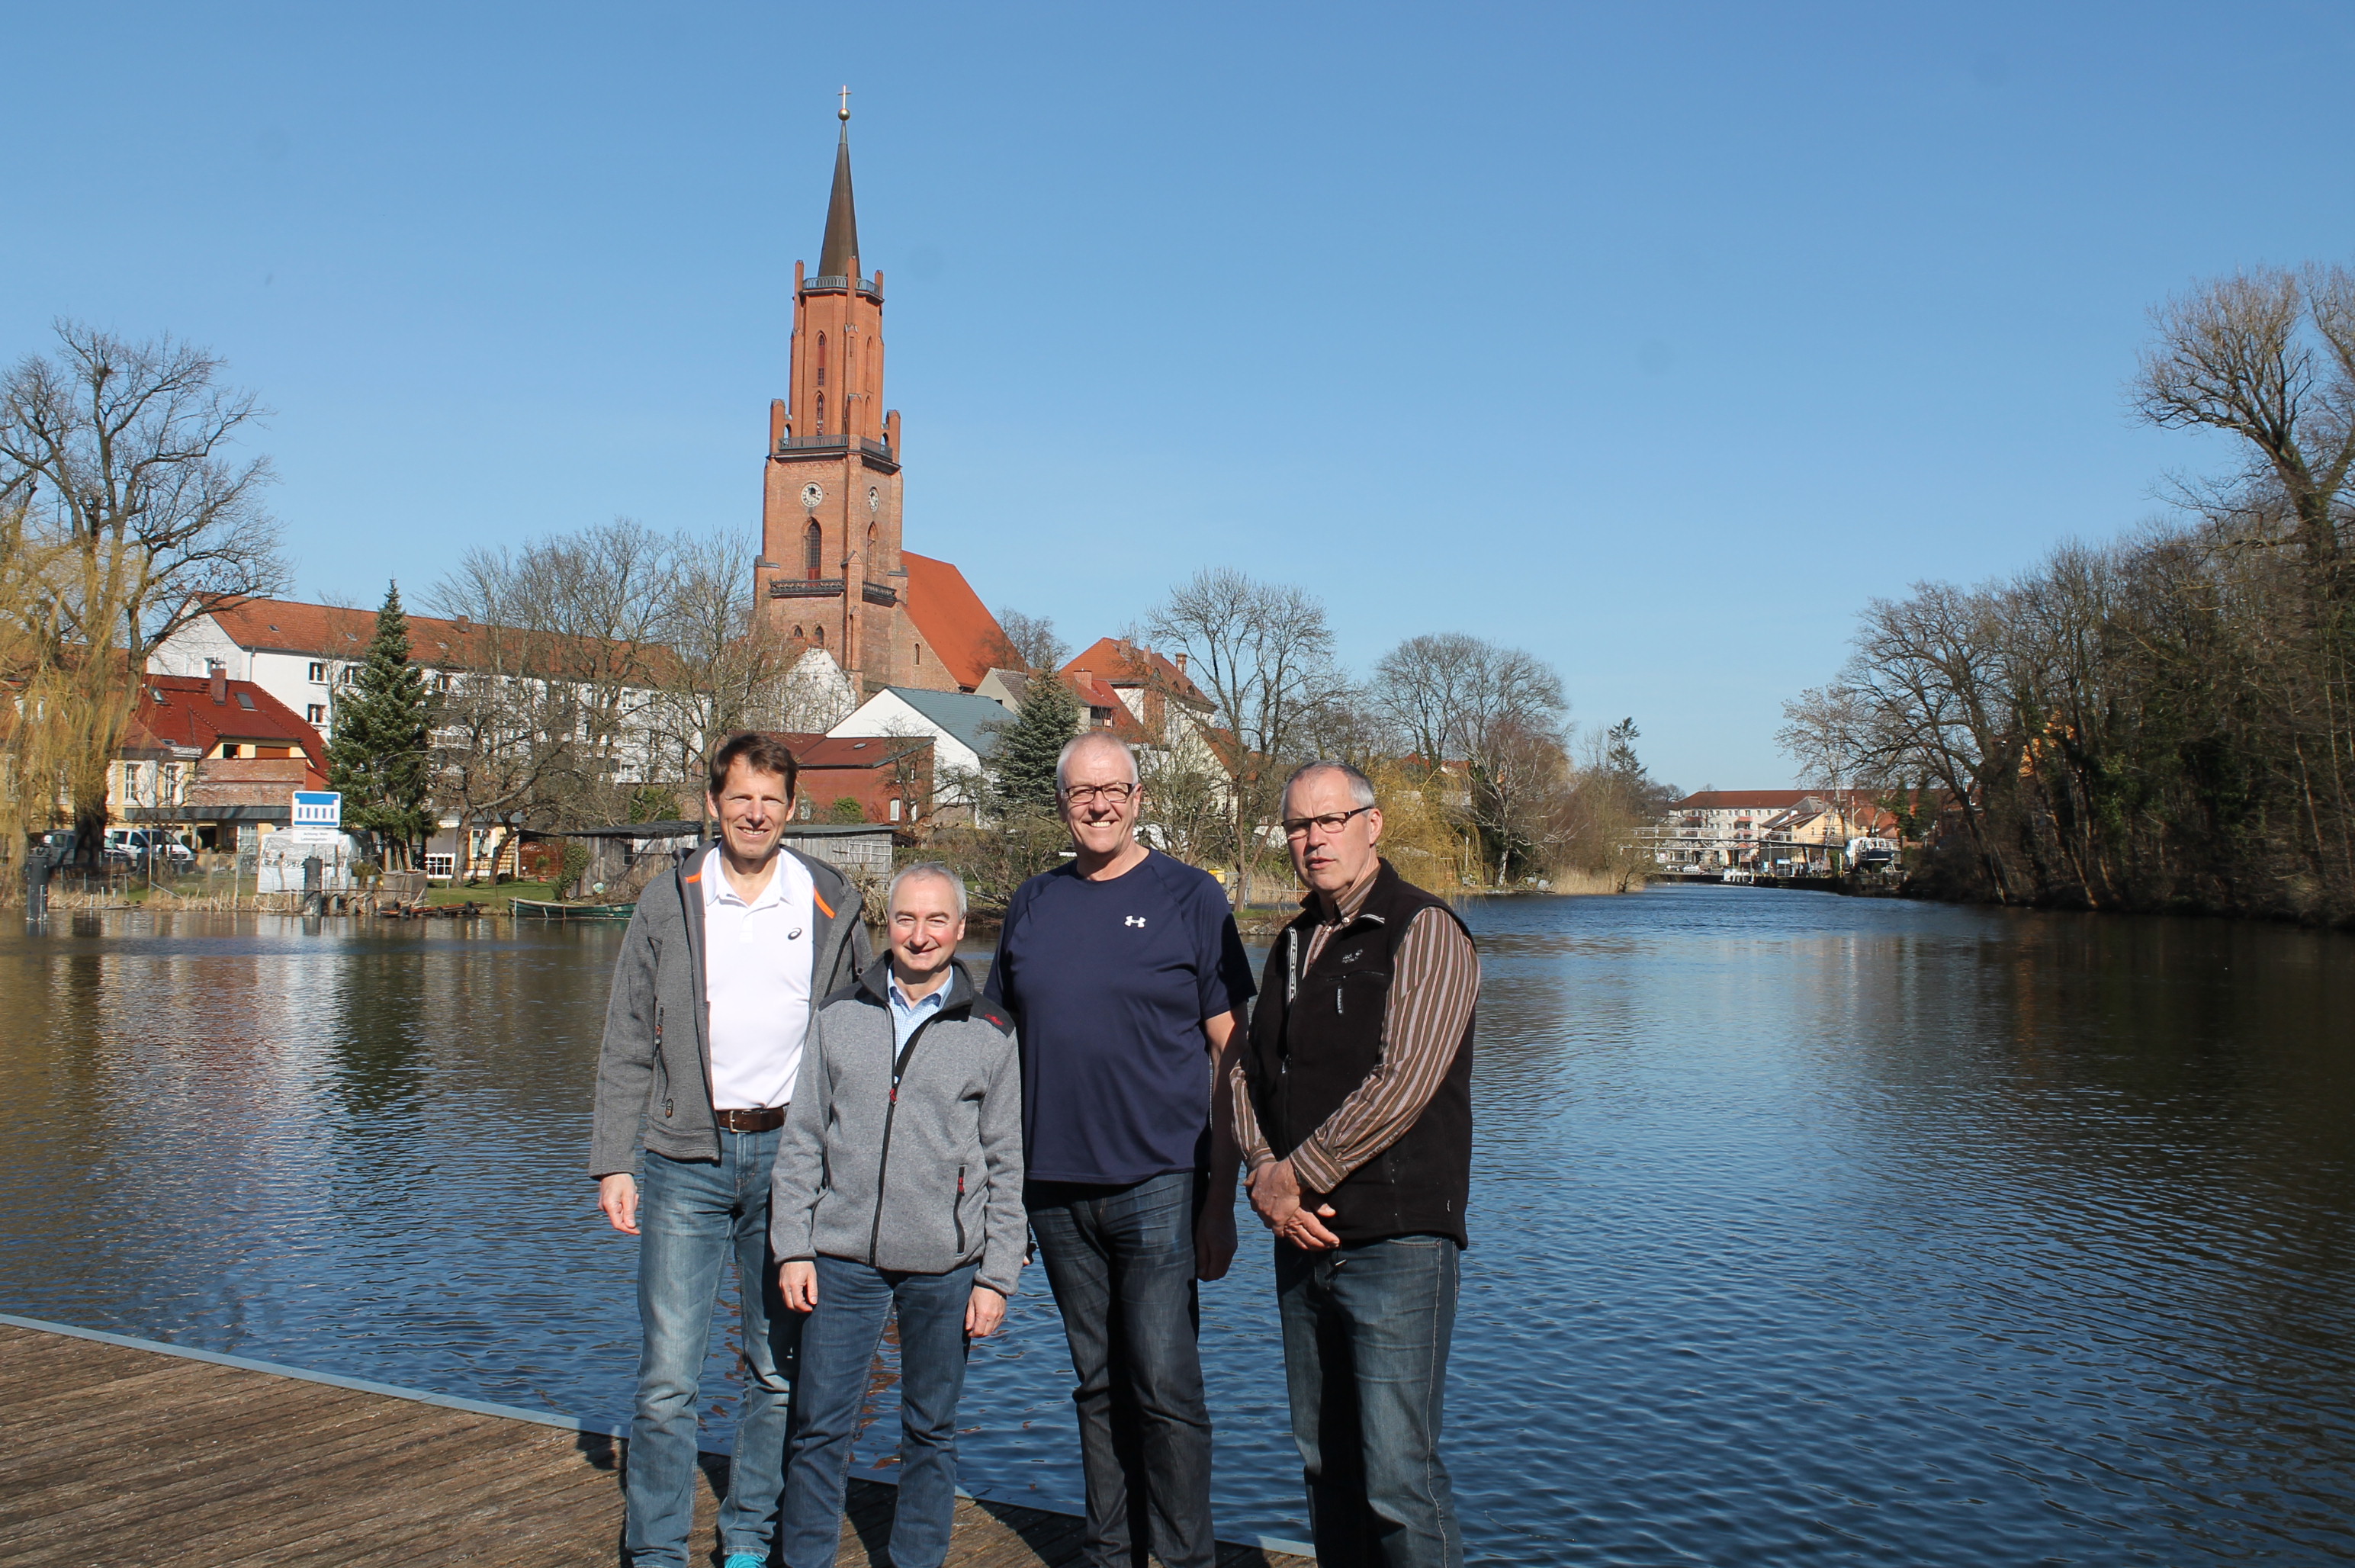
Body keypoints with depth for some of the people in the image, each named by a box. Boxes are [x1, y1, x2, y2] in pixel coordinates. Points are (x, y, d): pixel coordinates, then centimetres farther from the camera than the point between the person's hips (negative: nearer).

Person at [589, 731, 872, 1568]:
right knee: (667, 1378, -2)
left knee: (783, 1372, 9)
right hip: (686, 1161, -1)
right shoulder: (667, 902, 4)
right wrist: (612, 1162, -1)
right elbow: (626, 1047, 6)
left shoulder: (831, 907, 5)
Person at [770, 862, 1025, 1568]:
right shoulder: (839, 1018, 6)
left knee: (931, 1431, 11)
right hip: (842, 1258, 1)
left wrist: (996, 1277, 0)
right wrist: (792, 1247, 2)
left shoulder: (991, 1035, 2)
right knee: (821, 1427, 4)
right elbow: (802, 1140, 9)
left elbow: (1005, 1166, 4)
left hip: (945, 1268, -1)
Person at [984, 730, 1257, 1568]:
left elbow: (1230, 1052, -3)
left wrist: (1222, 1200, -7)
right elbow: (1006, 1039, 16)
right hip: (1055, 1185, 4)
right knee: (1100, 1384, 13)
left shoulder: (1189, 897, -2)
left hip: (1157, 1183, -4)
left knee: (1165, 1386, -5)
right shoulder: (1033, 903, 9)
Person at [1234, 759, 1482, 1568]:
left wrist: (1298, 1176, -11)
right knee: (1325, 1463, 13)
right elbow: (1248, 1070, 14)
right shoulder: (1293, 945, 16)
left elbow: (1401, 1084, -17)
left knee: (1398, 1478, -7)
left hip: (1396, 1238, -7)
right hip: (1303, 1237, 7)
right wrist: (1265, 1173, -4)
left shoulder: (1424, 931, -7)